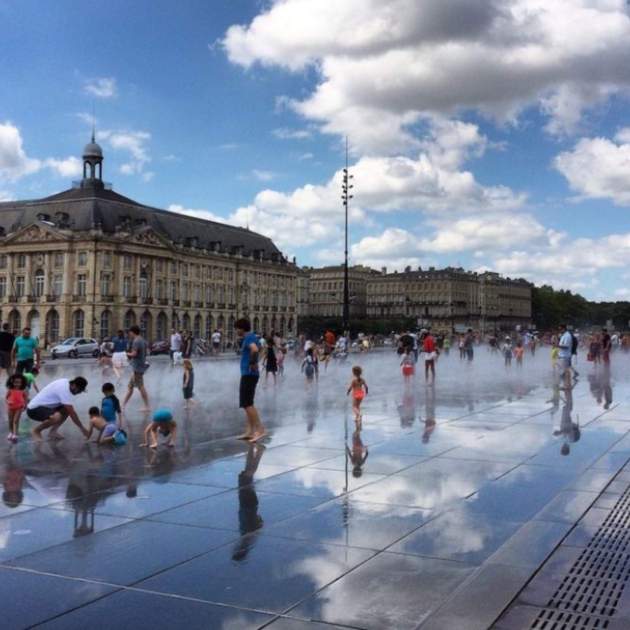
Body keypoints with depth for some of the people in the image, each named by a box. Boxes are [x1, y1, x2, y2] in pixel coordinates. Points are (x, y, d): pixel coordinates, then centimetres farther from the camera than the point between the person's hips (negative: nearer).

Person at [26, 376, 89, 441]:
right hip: (34, 409, -10)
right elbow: (72, 413, -23)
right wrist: (82, 428, -16)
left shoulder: (65, 382, 2)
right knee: (57, 417, -33)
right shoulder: (64, 390, -25)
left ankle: (53, 431, 5)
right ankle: (36, 431, -9)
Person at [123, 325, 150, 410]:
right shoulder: (142, 340, 13)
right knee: (130, 386, 15)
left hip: (137, 367, -10)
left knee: (140, 387, -5)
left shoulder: (136, 341, -17)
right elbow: (145, 353, 18)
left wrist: (128, 354, -4)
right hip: (141, 365, 10)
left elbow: (134, 354, -24)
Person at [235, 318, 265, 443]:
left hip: (249, 374, -10)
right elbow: (258, 349, 37)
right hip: (247, 374, 10)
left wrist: (252, 363, -23)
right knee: (247, 403, 13)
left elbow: (254, 349, -34)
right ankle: (250, 431, 17)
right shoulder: (251, 337, 16)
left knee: (247, 403, -11)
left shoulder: (249, 337, -13)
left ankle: (260, 429, -13)